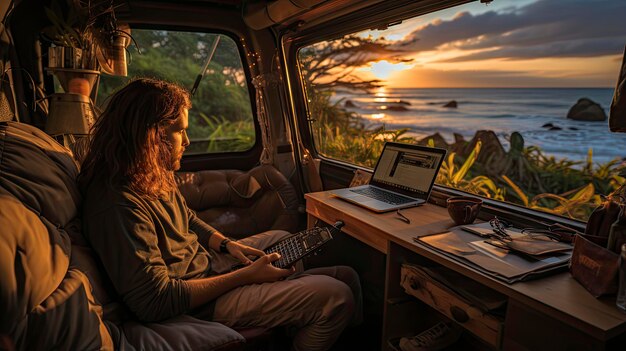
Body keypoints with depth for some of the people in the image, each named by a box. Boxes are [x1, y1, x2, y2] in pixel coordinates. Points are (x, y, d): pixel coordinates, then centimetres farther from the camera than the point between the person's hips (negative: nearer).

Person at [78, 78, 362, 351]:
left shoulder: (155, 175, 2)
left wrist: (227, 244, 0)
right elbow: (155, 302, -30)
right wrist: (247, 276, -25)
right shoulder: (118, 205, -29)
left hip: (207, 259, 11)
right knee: (336, 296, -18)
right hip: (199, 301, -10)